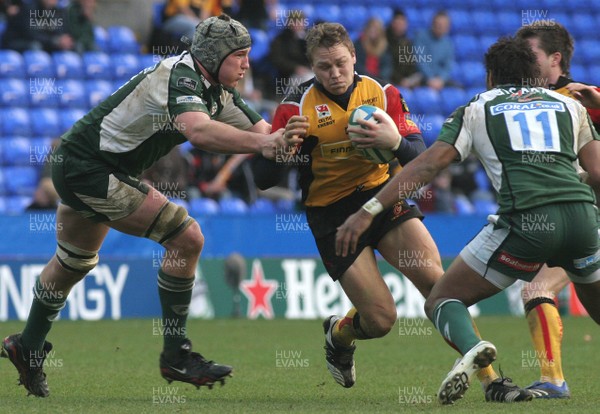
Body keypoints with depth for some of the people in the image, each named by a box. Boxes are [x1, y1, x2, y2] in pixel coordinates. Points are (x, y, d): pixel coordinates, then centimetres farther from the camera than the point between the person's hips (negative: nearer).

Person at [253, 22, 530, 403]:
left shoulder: (383, 94, -3)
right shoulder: (298, 108, -11)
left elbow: (421, 157, -8)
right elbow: (263, 179, -11)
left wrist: (396, 142, -30)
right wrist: (284, 148, -33)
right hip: (332, 214, -3)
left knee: (436, 280, -18)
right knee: (381, 320, -9)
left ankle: (489, 378, -12)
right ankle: (338, 335, 28)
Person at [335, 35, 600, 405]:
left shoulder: (477, 109, 18)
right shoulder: (570, 105, 24)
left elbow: (429, 164, 8)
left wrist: (369, 211, 7)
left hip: (525, 219, -3)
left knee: (442, 301, 9)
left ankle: (471, 347, -24)